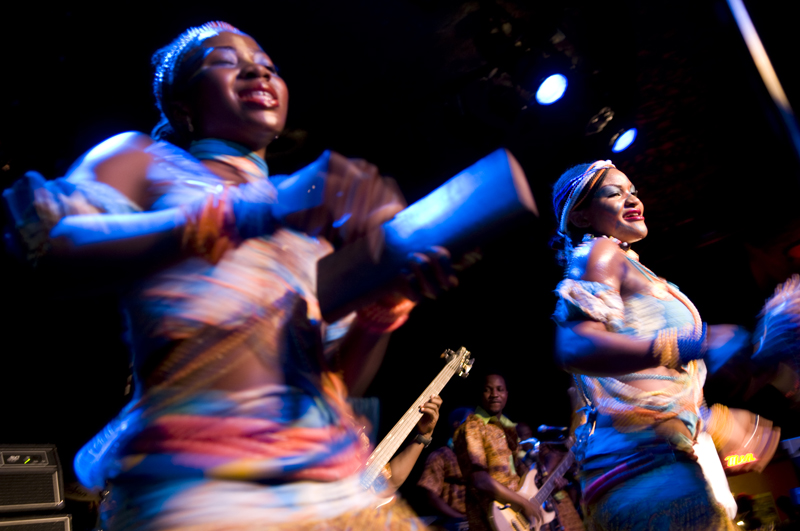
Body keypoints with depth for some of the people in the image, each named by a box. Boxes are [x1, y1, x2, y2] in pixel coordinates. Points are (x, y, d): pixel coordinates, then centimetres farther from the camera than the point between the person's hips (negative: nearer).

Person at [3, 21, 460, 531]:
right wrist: (256, 214, -22)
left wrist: (389, 298, -7)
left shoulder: (308, 215, 18)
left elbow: (343, 377, 14)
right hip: (198, 486, -5)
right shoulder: (143, 158, 8)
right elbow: (50, 247, -14)